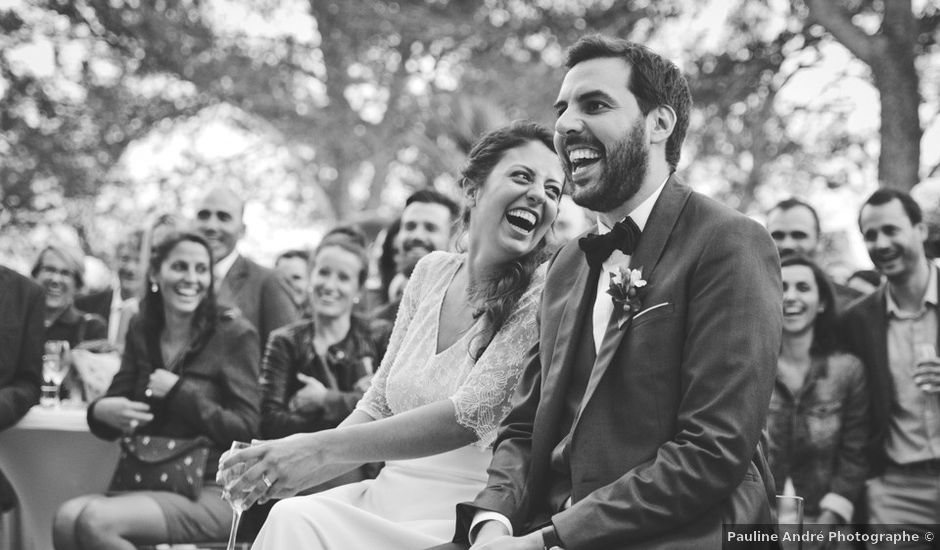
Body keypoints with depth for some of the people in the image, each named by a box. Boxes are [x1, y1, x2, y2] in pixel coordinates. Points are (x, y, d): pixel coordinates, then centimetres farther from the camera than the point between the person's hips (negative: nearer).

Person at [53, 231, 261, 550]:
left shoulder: (235, 335, -3)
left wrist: (179, 392, -13)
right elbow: (116, 400, 14)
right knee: (67, 518, -27)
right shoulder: (141, 330, 12)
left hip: (211, 492, -4)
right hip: (147, 482, 4)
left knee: (96, 521, -27)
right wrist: (100, 411, -10)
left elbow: (246, 430, -8)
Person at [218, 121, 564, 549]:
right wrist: (283, 469, -5)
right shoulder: (432, 272, 8)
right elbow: (378, 407, 9)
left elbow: (471, 415, -18)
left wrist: (321, 448, -20)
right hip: (389, 495, 5)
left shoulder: (542, 294, -10)